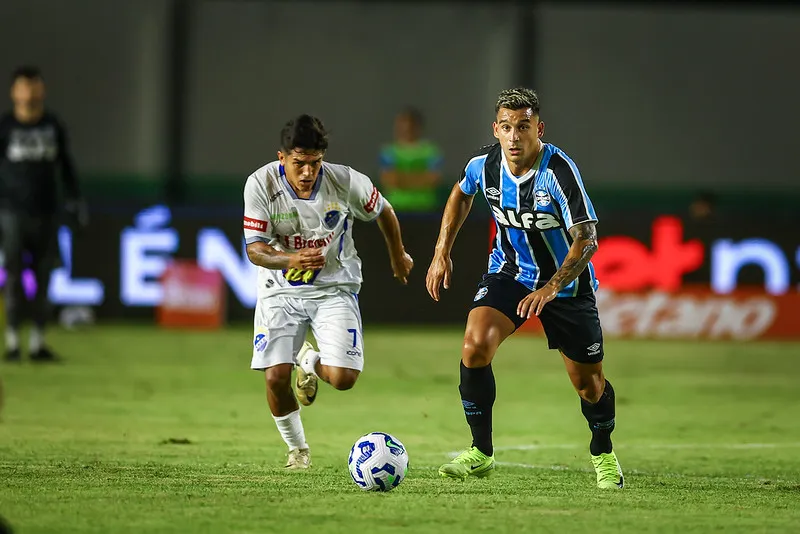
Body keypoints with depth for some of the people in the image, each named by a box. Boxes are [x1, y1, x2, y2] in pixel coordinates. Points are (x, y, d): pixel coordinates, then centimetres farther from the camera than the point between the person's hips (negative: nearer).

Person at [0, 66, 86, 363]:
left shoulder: (53, 125, 7)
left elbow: (65, 165, 17)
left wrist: (74, 198, 12)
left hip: (46, 214, 3)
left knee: (43, 280, 4)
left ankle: (37, 343, 10)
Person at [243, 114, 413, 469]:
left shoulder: (346, 182, -17)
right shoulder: (261, 184, -18)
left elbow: (383, 212, 4)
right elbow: (255, 249, -17)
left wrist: (398, 257, 21)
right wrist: (291, 260, -38)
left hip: (335, 287, 0)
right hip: (280, 290, 0)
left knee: (343, 378, -16)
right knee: (275, 377, -13)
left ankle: (310, 362, 23)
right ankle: (297, 449, 16)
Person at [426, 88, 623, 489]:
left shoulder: (559, 171, -28)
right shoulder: (484, 165, -13)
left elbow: (586, 240, -28)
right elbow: (461, 194, 13)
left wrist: (550, 289, -39)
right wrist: (441, 253, 8)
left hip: (565, 280, -3)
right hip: (509, 271, 3)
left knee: (588, 383, 6)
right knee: (475, 347, -22)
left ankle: (603, 455, 37)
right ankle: (481, 453, -8)